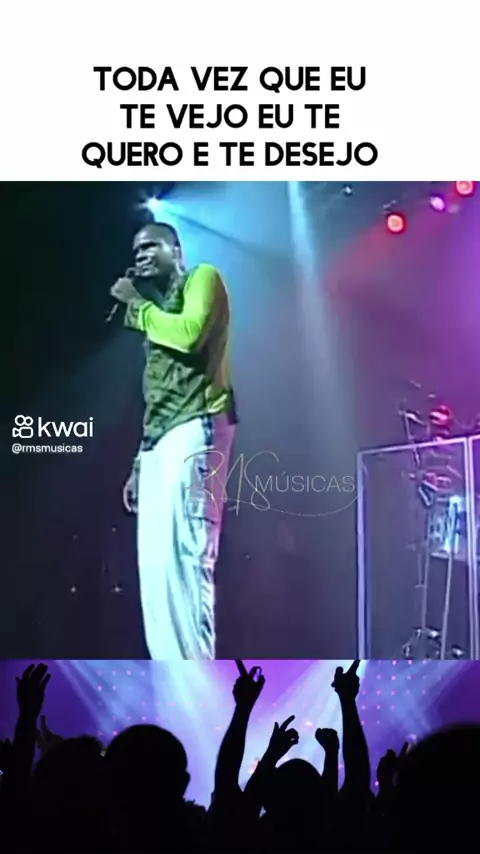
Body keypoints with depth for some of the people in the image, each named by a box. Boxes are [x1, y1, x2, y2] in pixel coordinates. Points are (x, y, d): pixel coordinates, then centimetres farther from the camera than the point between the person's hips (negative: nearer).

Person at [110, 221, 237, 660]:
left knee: (184, 558, -17)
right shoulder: (157, 310, 29)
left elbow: (190, 333, -14)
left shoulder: (203, 278, 9)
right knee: (156, 567, 1)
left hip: (194, 430, -8)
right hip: (159, 442, 8)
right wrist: (139, 463, 17)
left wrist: (136, 304, 1)